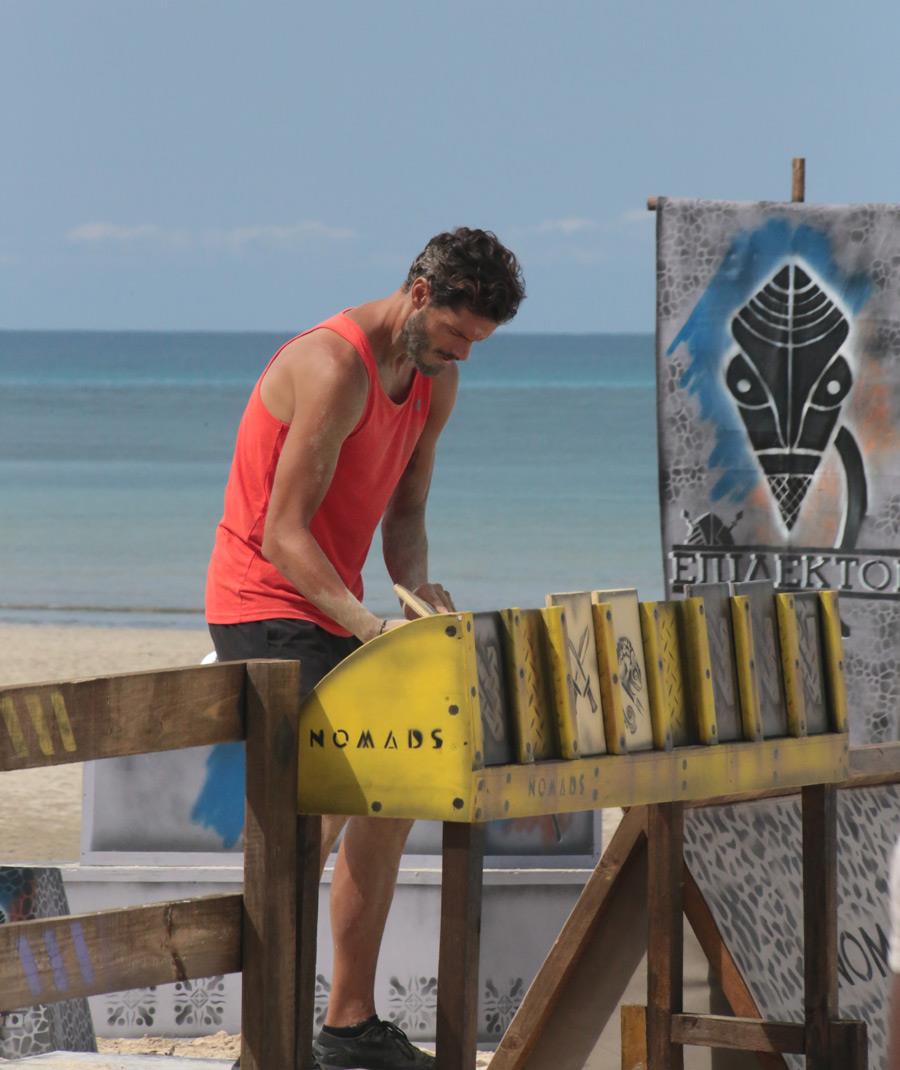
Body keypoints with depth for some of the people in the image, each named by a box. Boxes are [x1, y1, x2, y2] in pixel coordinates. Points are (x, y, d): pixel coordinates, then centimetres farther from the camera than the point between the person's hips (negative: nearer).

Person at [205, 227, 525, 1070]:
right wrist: (369, 626, -33)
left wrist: (416, 589, -11)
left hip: (335, 611, 10)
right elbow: (282, 534, -24)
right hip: (264, 610, -10)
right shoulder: (333, 368, -22)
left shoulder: (436, 380, 6)